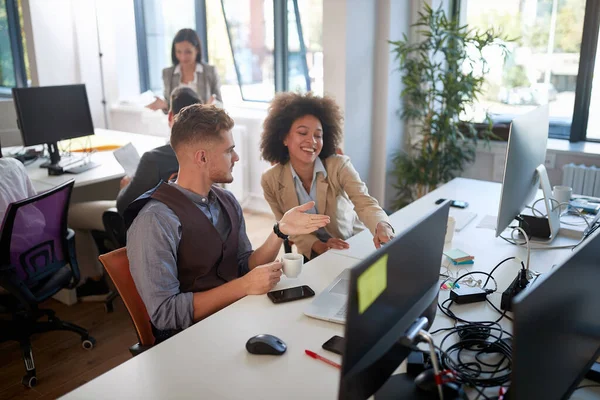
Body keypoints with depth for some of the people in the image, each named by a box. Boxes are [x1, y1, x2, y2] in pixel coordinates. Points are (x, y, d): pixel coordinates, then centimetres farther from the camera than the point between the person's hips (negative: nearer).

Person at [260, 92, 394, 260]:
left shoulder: (339, 165, -16)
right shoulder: (271, 180, -10)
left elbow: (364, 202, -29)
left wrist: (381, 227, -51)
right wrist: (319, 246, -22)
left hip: (353, 247, 0)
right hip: (312, 256, 1)